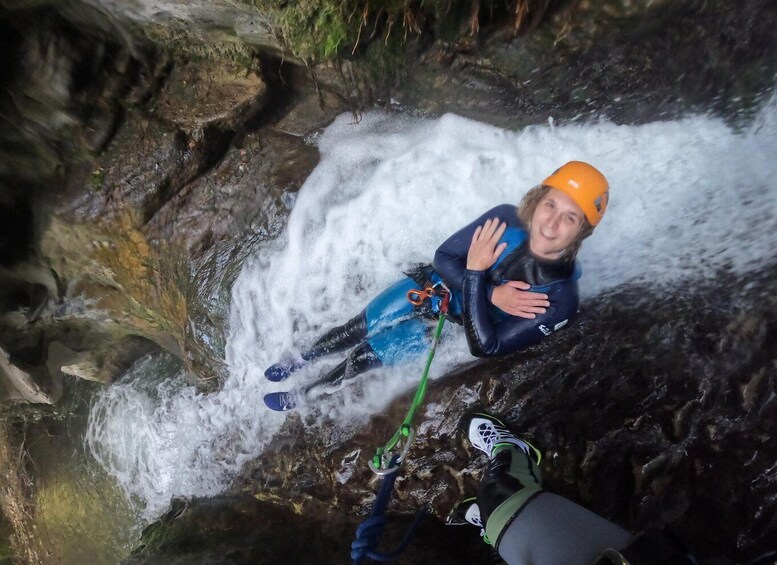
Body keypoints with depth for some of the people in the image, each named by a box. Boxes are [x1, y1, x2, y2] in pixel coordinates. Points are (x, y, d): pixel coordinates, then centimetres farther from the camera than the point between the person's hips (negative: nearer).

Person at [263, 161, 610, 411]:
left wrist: (475, 273, -42)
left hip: (457, 324, -2)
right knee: (353, 330, 7)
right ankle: (300, 361, 41)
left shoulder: (559, 300, -32)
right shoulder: (506, 218, -26)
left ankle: (303, 394, 34)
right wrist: (492, 294, -32)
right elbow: (443, 257, -16)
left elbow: (484, 347, -32)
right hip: (432, 285, 2)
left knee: (363, 357, 3)